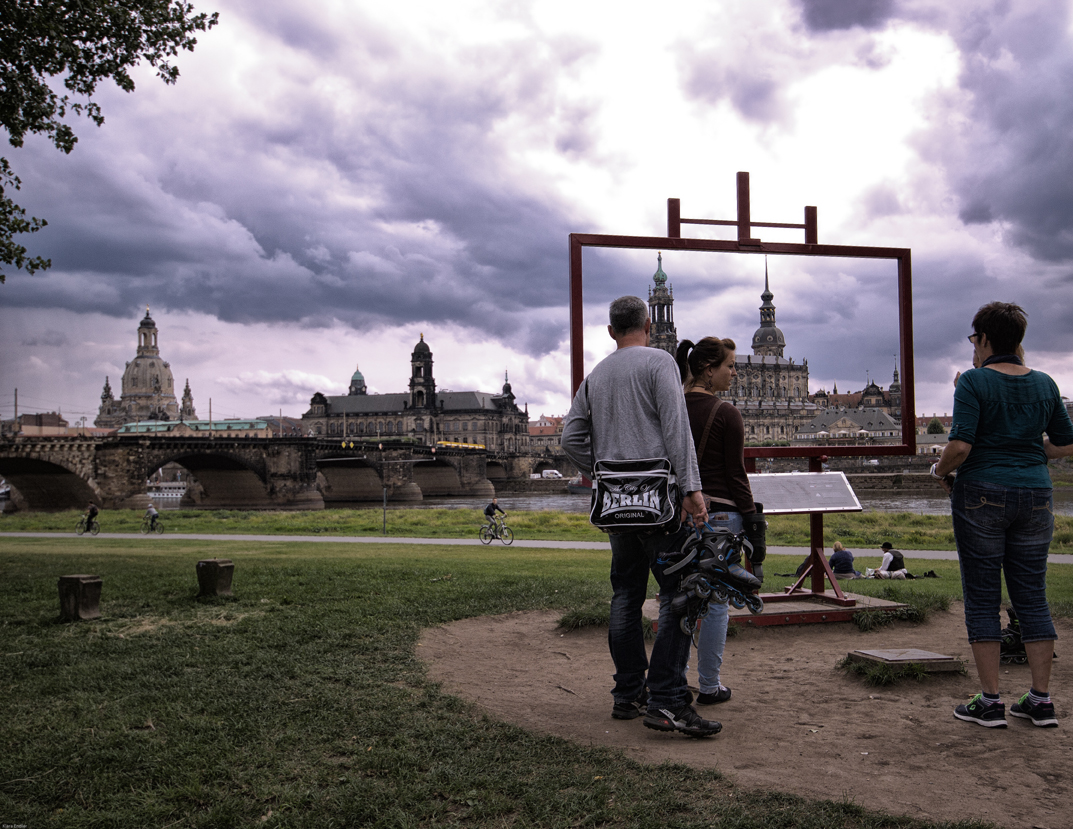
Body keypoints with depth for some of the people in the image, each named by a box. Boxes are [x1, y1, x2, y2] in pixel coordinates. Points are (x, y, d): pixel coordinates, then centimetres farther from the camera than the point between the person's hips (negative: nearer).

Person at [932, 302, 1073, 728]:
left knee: (982, 598, 2)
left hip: (981, 495, -5)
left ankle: (990, 701, 4)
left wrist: (941, 469, 0)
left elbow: (960, 446, -19)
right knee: (1032, 596, 10)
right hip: (1035, 496, 5)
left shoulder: (974, 382, -10)